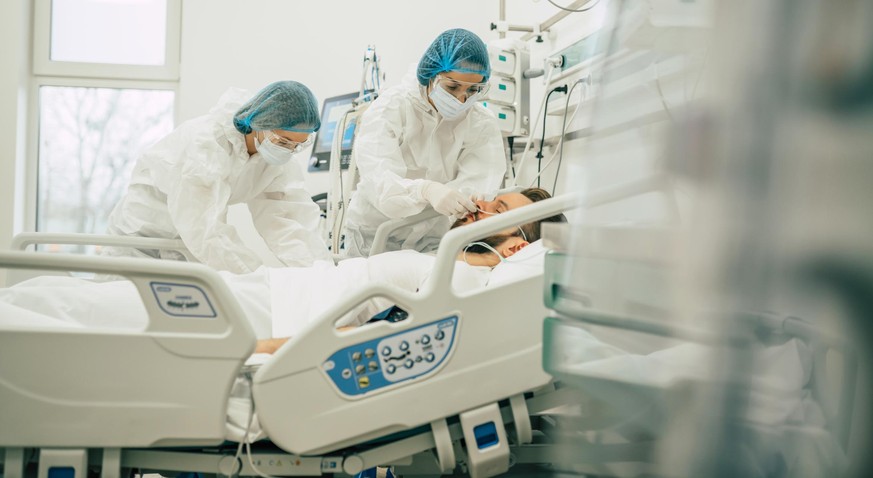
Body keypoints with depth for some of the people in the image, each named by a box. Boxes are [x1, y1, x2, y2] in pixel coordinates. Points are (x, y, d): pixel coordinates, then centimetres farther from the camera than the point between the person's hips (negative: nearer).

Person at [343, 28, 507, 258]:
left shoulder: (482, 125, -7)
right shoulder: (391, 108, -13)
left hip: (433, 243, 1)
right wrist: (426, 191, -49)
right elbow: (378, 180, -29)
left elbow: (476, 186, -21)